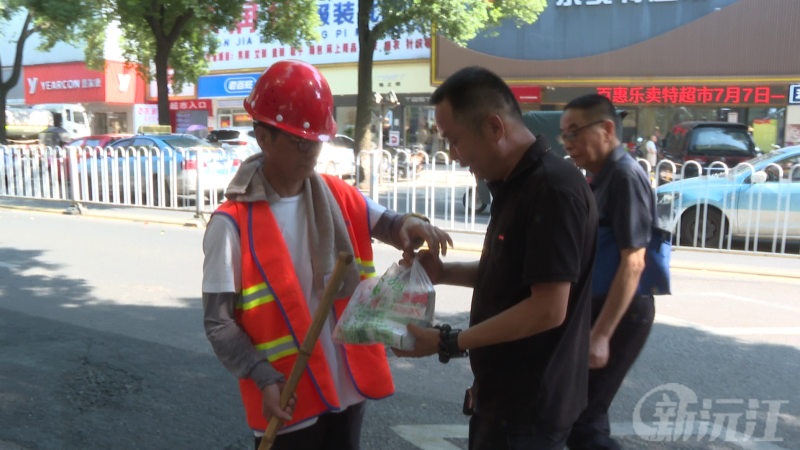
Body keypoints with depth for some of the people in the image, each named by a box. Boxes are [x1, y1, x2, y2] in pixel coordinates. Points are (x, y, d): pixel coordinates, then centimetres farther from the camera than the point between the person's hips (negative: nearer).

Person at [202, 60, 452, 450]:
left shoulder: (340, 196, 0)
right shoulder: (232, 223, -14)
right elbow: (218, 322, -11)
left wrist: (410, 225, -19)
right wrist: (266, 380, -22)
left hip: (348, 385, 5)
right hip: (286, 400, -4)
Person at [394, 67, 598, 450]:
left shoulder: (553, 189, -23)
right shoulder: (516, 185, 8)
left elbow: (549, 309, -26)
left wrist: (448, 343, -21)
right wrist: (444, 272, 3)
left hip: (529, 404, -9)